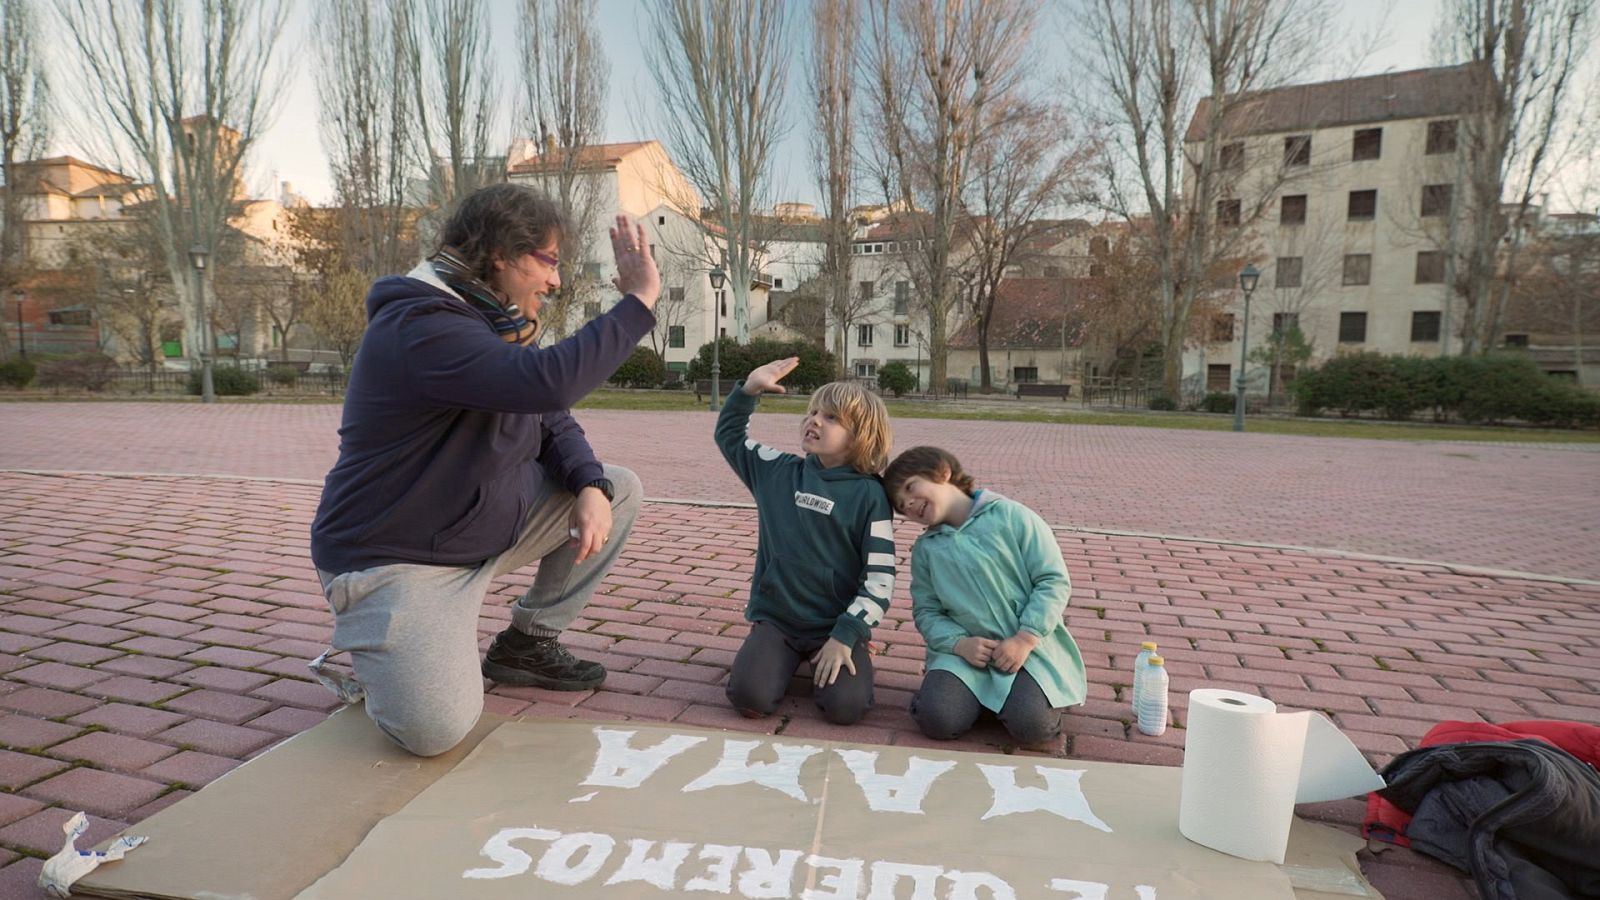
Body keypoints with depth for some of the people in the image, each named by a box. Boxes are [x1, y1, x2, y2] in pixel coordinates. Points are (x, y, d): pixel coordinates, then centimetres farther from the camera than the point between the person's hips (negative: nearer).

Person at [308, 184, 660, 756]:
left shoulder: (500, 324, 5)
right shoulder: (421, 326, -26)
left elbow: (553, 422, 8)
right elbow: (548, 382, -41)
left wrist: (591, 486, -13)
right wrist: (639, 299, -31)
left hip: (492, 527, 9)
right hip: (395, 559, -9)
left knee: (619, 490, 1)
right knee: (437, 729, -25)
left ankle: (527, 643, 12)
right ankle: (368, 650, 10)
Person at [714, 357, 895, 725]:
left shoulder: (869, 494, -10)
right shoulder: (778, 471, 2)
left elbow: (881, 577, -11)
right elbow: (730, 435, 15)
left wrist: (845, 636, -17)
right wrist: (749, 389, -1)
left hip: (836, 625, -2)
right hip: (775, 617, 3)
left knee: (845, 707, -22)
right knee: (749, 697, -19)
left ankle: (848, 653, 12)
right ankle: (789, 657, 15)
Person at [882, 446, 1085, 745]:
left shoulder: (1012, 516, -6)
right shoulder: (925, 549, 8)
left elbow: (1054, 581, -8)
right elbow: (926, 611, 6)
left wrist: (1025, 639, -16)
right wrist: (960, 644, -14)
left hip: (1029, 645, -2)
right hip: (967, 649, 3)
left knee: (1032, 725, -25)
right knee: (937, 720, -21)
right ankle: (979, 692, 11)